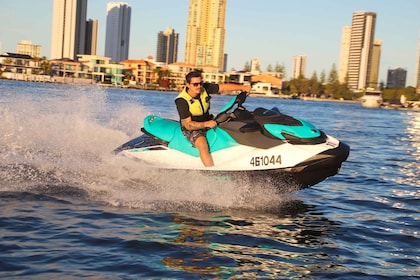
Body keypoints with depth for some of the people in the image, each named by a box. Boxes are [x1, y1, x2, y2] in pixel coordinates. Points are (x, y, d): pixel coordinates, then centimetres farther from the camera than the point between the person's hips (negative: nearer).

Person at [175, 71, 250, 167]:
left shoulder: (204, 88, -10)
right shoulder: (182, 101, -23)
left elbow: (223, 87, -5)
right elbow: (188, 125, -24)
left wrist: (242, 87, -12)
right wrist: (206, 124, -31)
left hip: (208, 122, 7)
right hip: (192, 129, -6)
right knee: (202, 144, -34)